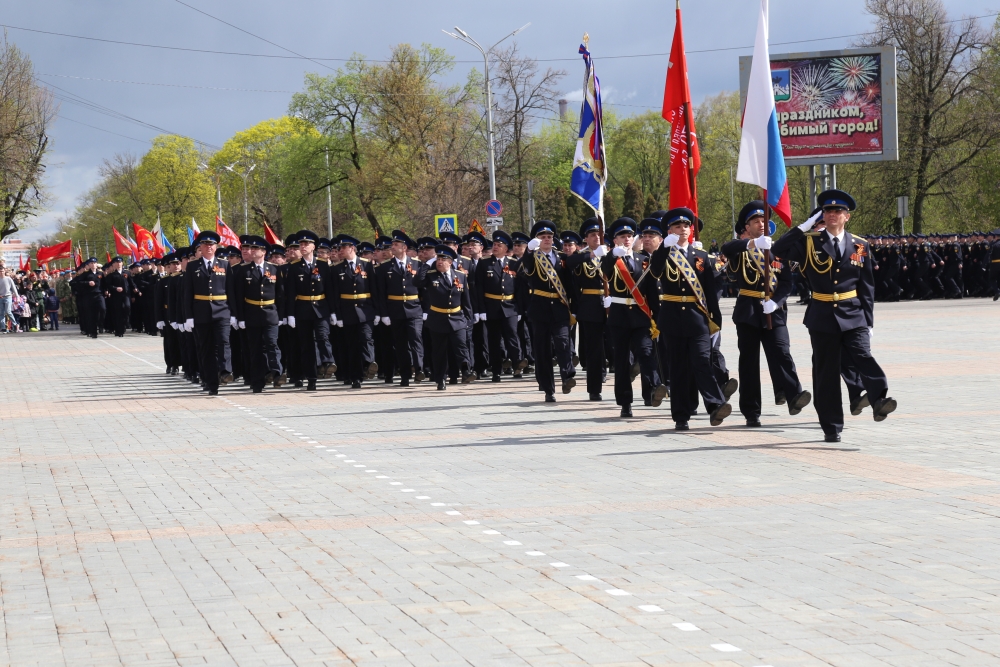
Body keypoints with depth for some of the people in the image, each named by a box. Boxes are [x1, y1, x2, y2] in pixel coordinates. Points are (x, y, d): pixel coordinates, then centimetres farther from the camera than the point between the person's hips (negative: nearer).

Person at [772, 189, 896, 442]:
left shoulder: (860, 246, 7)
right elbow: (779, 250, -12)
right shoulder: (809, 242, 3)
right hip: (822, 317, 0)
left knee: (863, 356, -22)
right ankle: (832, 427, 9)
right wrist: (806, 226, -10)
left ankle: (879, 401, -34)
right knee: (826, 373, 3)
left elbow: (867, 287, 8)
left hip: (853, 316, 0)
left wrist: (868, 321, 4)